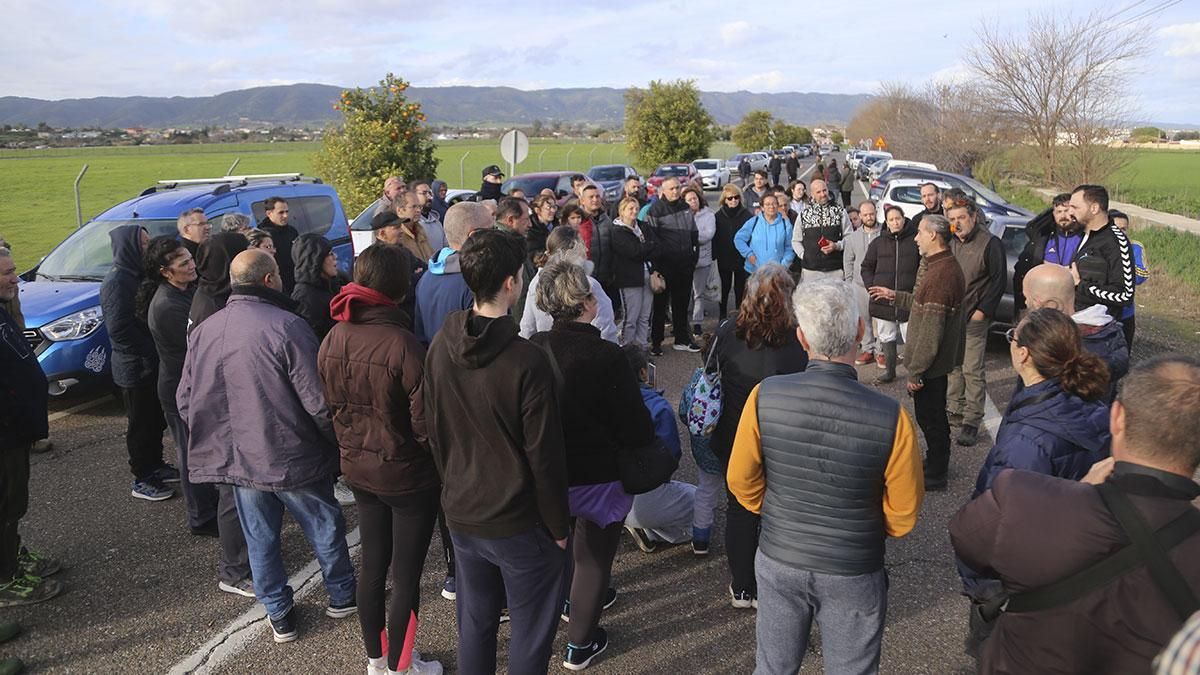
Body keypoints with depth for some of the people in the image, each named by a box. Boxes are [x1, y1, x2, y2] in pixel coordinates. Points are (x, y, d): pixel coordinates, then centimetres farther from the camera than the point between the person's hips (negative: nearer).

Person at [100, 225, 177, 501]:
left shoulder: (137, 276, 10)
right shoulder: (117, 281, -19)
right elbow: (119, 329, -24)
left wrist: (155, 353, 6)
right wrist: (148, 352, -16)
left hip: (152, 364, 9)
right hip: (135, 368, -9)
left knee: (156, 419, 18)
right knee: (140, 424, 2)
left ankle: (155, 465, 33)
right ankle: (142, 480, 14)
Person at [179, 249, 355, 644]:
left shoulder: (202, 332, -1)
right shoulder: (286, 326, -21)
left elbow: (185, 401, 6)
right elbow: (317, 400, -21)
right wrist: (339, 441, -5)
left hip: (238, 458, 5)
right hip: (292, 457, -5)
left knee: (260, 538, 17)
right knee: (325, 527, 16)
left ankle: (278, 615, 29)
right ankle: (342, 596, 32)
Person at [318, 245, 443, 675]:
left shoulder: (333, 340, -5)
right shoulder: (402, 343, -25)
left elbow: (330, 408, 8)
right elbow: (424, 423, -20)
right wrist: (442, 463, -3)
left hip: (357, 469, 7)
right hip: (407, 475, -6)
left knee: (372, 565, 21)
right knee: (406, 576, 10)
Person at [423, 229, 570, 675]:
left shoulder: (440, 347, -4)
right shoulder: (527, 361, -23)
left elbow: (435, 432, 6)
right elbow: (544, 454, -18)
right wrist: (558, 525, -5)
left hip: (460, 512, 6)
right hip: (519, 521, -6)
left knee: (474, 619, 22)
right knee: (530, 634, 13)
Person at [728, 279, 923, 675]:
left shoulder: (765, 397, -20)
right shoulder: (891, 417, -25)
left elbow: (742, 482, -6)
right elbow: (903, 516, -11)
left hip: (778, 562, 2)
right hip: (853, 575, -1)